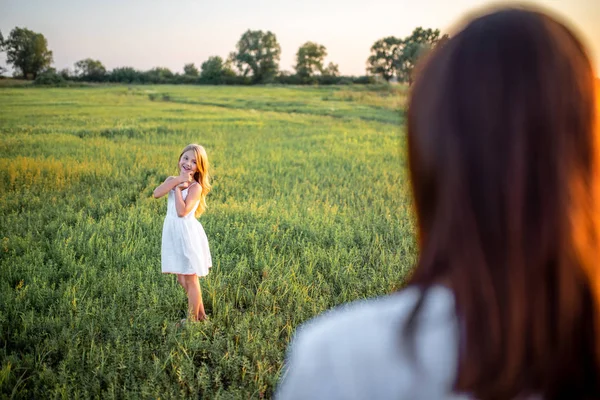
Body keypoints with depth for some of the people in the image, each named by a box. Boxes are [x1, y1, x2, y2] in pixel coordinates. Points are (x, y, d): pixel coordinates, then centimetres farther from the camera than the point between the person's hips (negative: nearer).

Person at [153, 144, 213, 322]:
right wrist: (178, 180, -18)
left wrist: (178, 189, -16)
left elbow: (182, 211, -24)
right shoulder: (172, 180, 6)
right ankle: (200, 313, 31)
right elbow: (156, 193, -15)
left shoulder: (195, 187, -12)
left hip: (187, 233, -7)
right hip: (173, 234, 7)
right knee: (182, 279, 16)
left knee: (190, 280, 5)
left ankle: (192, 319, 18)